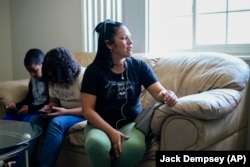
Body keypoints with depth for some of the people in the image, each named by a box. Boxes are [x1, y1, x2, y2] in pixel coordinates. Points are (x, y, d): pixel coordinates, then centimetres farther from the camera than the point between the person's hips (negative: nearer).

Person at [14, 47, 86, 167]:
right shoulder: (53, 79, 1)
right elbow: (54, 101, 13)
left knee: (56, 123, -33)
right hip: (62, 112, 7)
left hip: (81, 115, -6)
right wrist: (48, 107, -11)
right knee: (33, 121, -16)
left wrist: (65, 111, -27)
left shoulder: (83, 76, -19)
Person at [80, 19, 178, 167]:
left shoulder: (139, 66, 1)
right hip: (101, 125, -1)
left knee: (136, 146, -34)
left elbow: (159, 91, -7)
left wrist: (168, 95, -32)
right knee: (96, 143, -36)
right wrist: (111, 131, -22)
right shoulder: (94, 70, -5)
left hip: (131, 123, 2)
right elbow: (88, 110, -9)